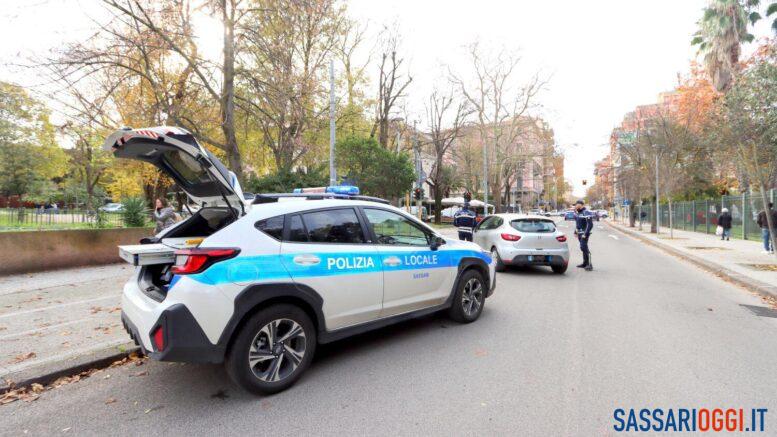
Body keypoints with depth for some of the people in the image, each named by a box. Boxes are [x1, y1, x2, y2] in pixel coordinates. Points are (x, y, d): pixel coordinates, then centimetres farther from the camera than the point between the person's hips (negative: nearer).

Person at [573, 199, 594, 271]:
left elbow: (590, 224, -19)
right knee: (583, 248, 14)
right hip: (579, 233, 9)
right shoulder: (577, 213, 13)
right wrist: (575, 231, 21)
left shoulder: (586, 213, -15)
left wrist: (585, 234, -22)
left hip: (584, 233, -9)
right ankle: (585, 263, 22)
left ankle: (589, 264, -13)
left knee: (584, 247, -16)